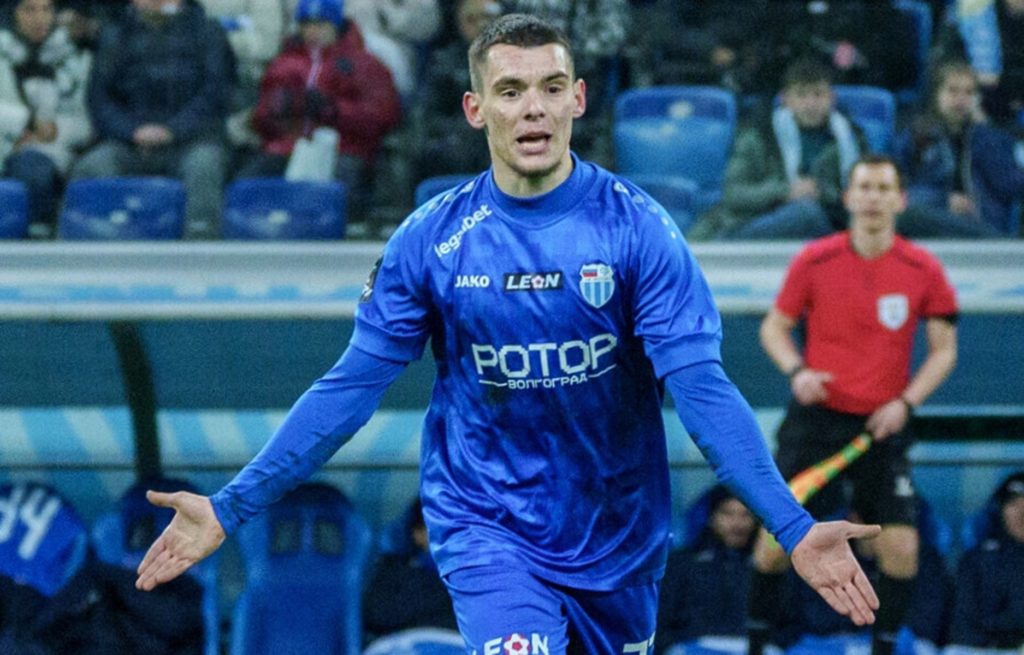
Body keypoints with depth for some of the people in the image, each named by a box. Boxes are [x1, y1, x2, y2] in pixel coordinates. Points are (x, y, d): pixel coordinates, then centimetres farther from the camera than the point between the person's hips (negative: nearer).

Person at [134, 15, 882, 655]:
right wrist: (231, 508, -7)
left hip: (618, 536, 1)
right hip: (485, 528, -1)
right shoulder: (429, 240, -7)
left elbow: (700, 386, -15)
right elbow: (351, 388, -2)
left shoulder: (638, 228, -10)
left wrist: (793, 527, -26)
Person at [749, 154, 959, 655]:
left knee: (901, 547, -8)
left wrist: (905, 402, -10)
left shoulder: (924, 270, -4)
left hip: (882, 425, 0)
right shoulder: (814, 261, -4)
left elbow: (944, 349, 4)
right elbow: (774, 327, 7)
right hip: (817, 415, 0)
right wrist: (797, 371, -13)